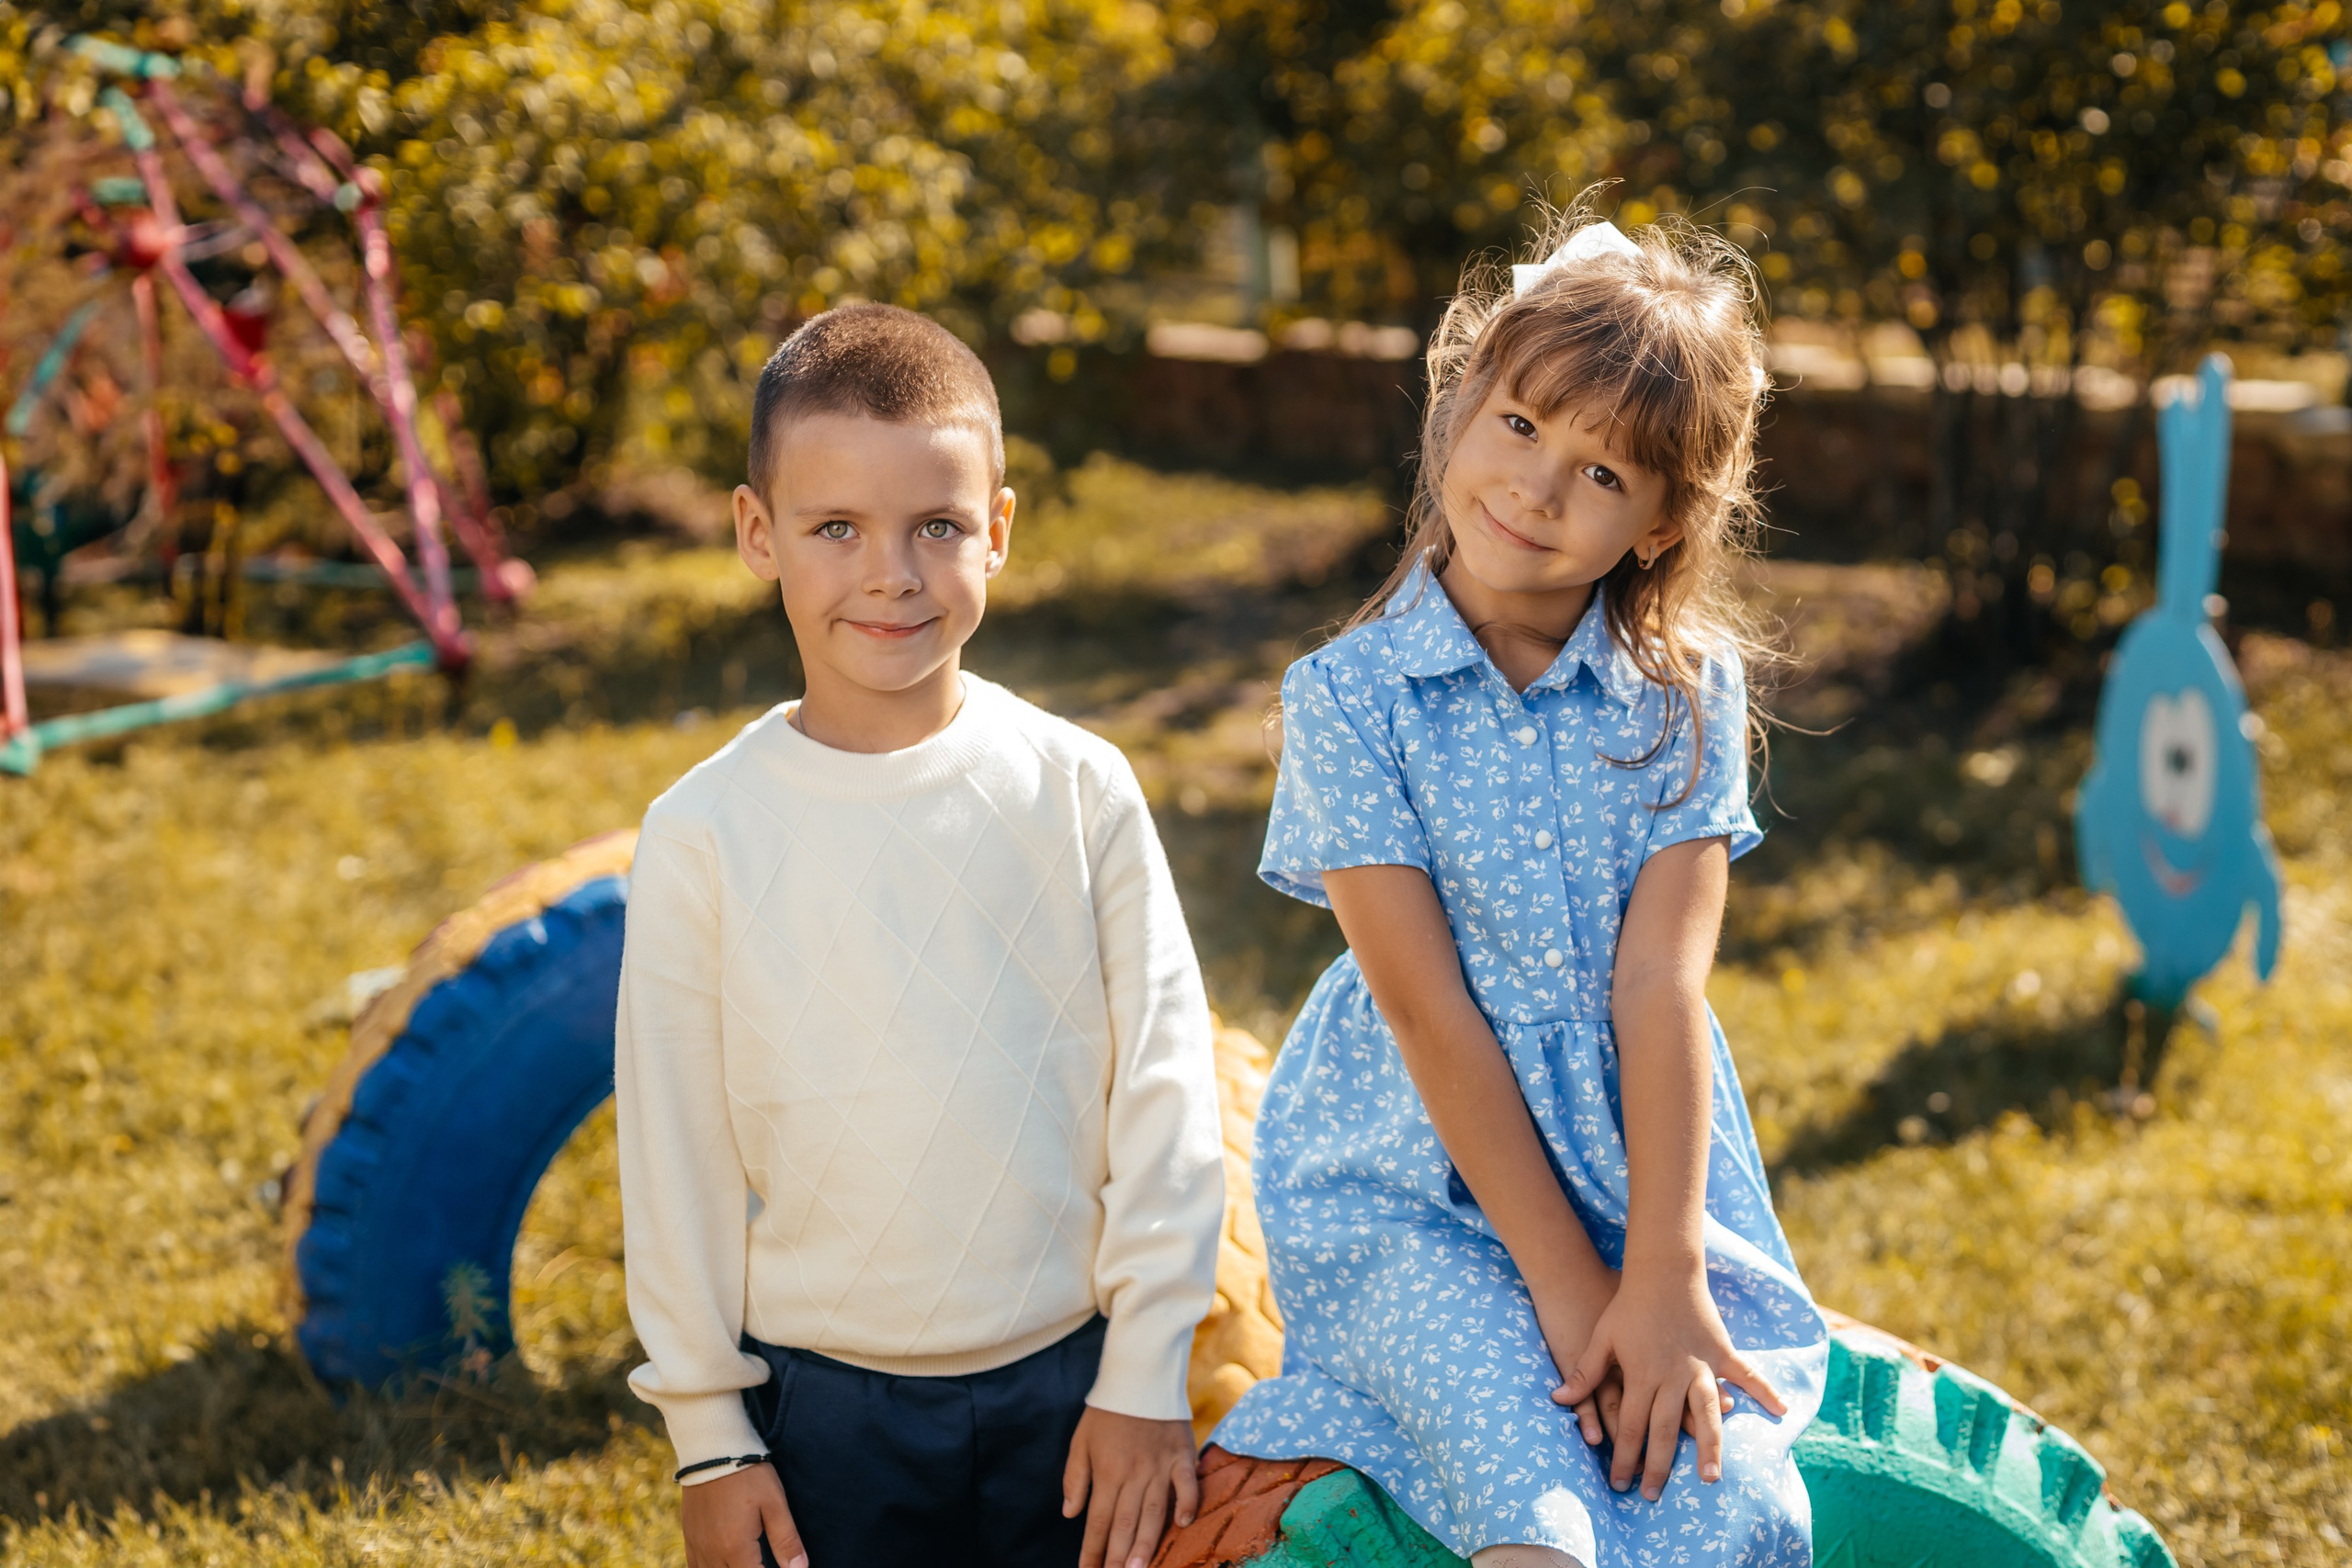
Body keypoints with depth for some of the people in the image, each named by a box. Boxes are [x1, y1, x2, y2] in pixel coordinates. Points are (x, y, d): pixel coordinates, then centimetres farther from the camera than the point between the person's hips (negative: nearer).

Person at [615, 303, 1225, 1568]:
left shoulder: (1076, 790, -5)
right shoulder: (704, 836, -6)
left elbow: (1165, 1086, -1)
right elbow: (676, 1152, -1)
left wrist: (1148, 1377, -2)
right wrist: (708, 1435, 1)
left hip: (1070, 1382, 1)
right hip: (823, 1406, 0)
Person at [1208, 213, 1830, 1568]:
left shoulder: (1688, 692, -1)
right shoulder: (1350, 697, -7)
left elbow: (1659, 984, -10)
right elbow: (1426, 1009, -11)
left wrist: (1663, 1282, -17)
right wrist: (1564, 1281, -14)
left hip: (1642, 1174, 3)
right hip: (1410, 1192, -2)